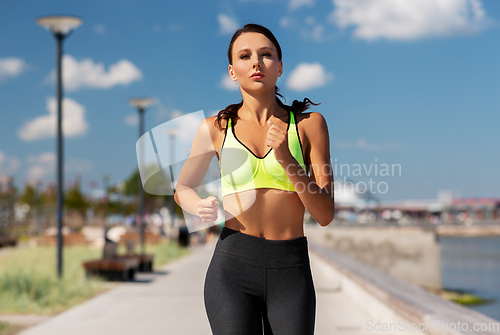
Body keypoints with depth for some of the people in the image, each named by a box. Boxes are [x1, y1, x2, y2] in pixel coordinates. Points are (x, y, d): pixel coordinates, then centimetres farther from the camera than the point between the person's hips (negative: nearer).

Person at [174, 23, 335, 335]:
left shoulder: (309, 124, 4)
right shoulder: (216, 128, 6)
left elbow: (325, 214, 1)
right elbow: (183, 188, 21)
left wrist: (286, 159, -13)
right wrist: (201, 207, -3)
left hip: (291, 272, 0)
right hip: (232, 265, 0)